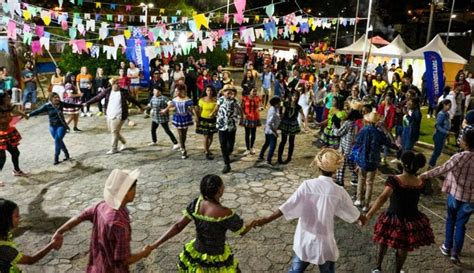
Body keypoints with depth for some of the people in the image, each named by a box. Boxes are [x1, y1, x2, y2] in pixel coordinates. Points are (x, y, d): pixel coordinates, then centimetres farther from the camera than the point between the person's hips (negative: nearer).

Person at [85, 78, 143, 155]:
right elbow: (97, 97, 1)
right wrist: (87, 103, -4)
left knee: (114, 132, -4)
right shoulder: (107, 91, 1)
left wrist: (140, 106, 17)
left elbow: (132, 99, 8)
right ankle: (124, 143, 33)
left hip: (118, 116, -4)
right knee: (113, 131, 14)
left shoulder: (124, 92, -3)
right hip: (109, 115, 5)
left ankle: (114, 149, 8)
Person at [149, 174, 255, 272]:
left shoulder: (197, 203, -15)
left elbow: (178, 226, -15)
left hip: (195, 254, 6)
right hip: (216, 265, -5)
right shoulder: (225, 214, -31)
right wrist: (253, 223, 9)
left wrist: (153, 246, -10)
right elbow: (242, 231, -14)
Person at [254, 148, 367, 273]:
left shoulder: (307, 185, -14)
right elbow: (352, 212, 4)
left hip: (304, 240, 1)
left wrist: (267, 220, -12)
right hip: (324, 243, -1)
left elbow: (287, 207, -17)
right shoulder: (339, 191, -13)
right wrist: (362, 218, 26)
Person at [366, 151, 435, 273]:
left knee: (383, 242, 26)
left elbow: (383, 197, -37)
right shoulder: (421, 183, -12)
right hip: (412, 221, 2)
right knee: (403, 249, 25)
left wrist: (369, 214, -41)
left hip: (393, 219, -2)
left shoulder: (394, 180, -24)